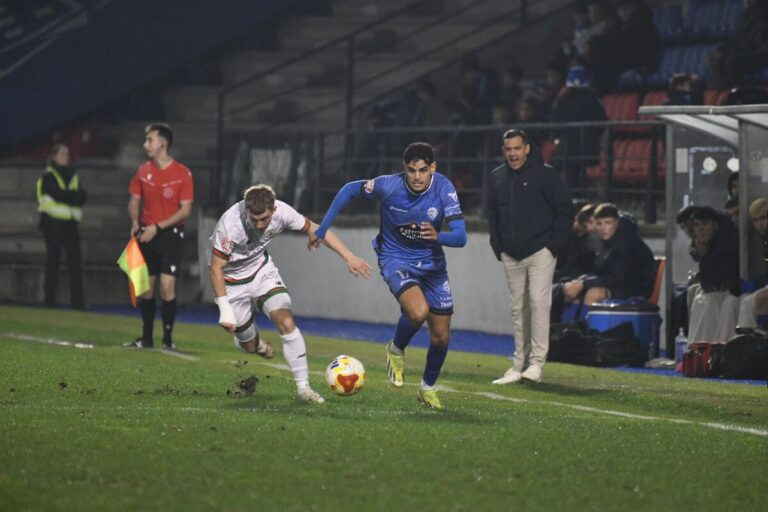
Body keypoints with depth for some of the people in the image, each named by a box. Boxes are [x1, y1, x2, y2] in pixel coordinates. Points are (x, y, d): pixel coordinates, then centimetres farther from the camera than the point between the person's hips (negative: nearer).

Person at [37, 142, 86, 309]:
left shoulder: (73, 175, 16)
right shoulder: (48, 176, 0)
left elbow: (82, 197, 4)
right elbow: (59, 195, -16)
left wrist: (67, 196, -12)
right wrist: (74, 195, -5)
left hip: (70, 224, 5)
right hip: (53, 224, -5)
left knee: (75, 263, -3)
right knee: (53, 263, -2)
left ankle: (78, 302, -6)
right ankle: (50, 300, 1)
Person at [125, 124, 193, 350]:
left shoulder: (183, 174, -8)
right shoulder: (143, 171, 6)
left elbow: (185, 210, -10)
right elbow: (135, 200, 13)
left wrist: (157, 227, -16)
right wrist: (135, 223, -7)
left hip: (170, 234, -4)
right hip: (147, 235, 4)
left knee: (167, 287, -12)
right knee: (145, 287, 6)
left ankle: (168, 339, -5)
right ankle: (146, 338, 17)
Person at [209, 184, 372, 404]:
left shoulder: (281, 212, -24)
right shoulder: (230, 225, -36)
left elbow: (315, 229, -8)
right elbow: (216, 267, -26)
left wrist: (348, 257, -11)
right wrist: (225, 309, -31)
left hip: (261, 269, 3)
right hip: (231, 280, -3)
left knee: (287, 322, -17)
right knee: (251, 347, 3)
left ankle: (303, 387, -8)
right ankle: (243, 339, 43)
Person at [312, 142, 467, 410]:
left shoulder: (444, 189, -18)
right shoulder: (388, 185, -21)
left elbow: (460, 237, -23)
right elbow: (350, 189, -3)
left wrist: (437, 236, -45)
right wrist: (322, 228, -2)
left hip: (432, 263, 3)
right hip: (396, 258, -3)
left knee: (441, 336, 5)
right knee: (418, 311, -32)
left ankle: (428, 388, 33)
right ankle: (396, 350, 1)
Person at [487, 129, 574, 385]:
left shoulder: (545, 174, -5)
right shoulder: (497, 178, 10)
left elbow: (565, 209, -5)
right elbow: (493, 215, 20)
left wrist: (555, 244, -9)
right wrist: (498, 247, 10)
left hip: (540, 251, -5)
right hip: (511, 256, 5)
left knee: (538, 302, -12)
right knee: (518, 309, 8)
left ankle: (536, 363, -12)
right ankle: (519, 364, 12)